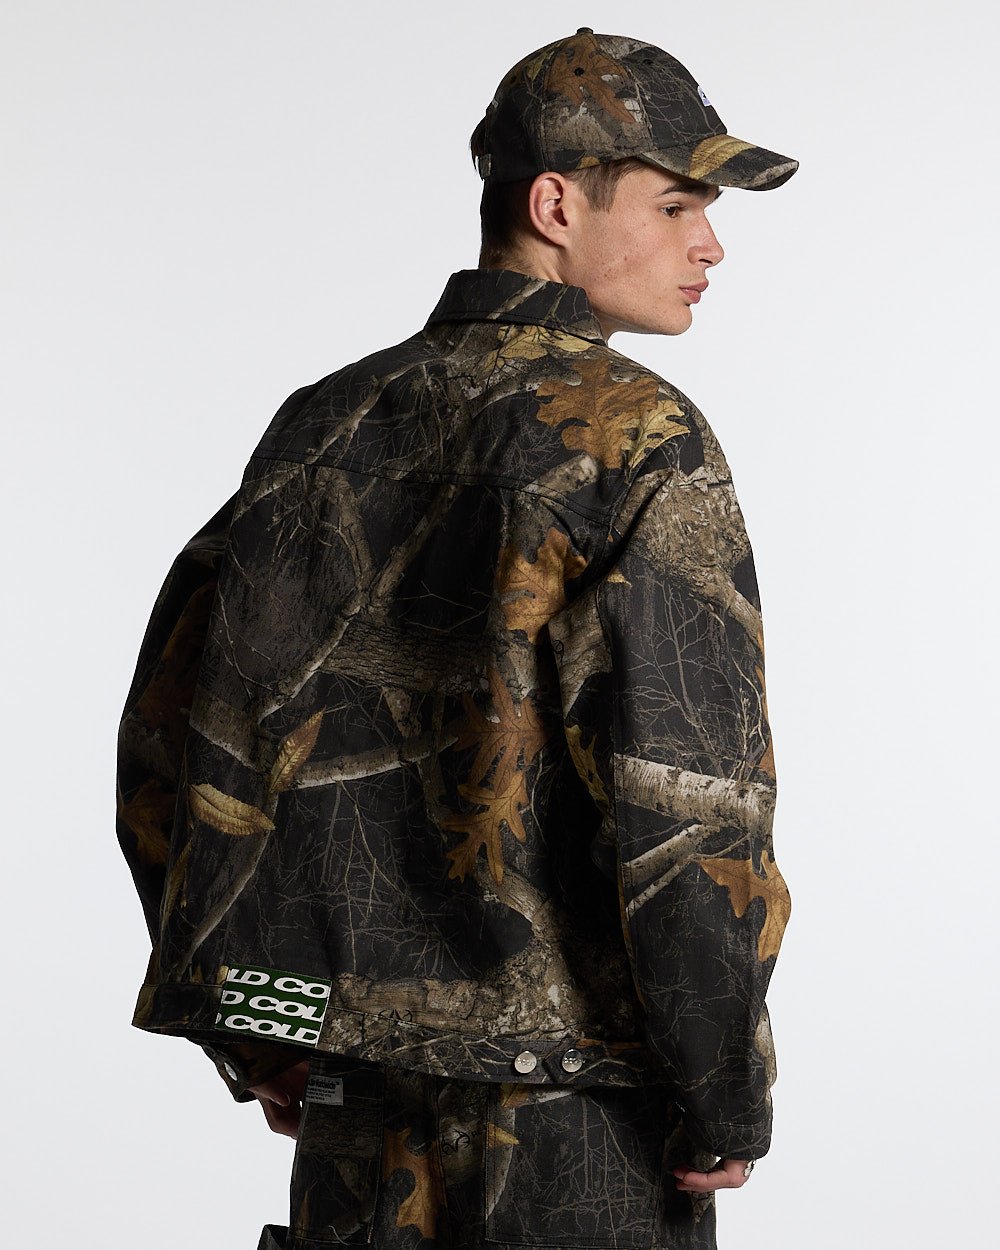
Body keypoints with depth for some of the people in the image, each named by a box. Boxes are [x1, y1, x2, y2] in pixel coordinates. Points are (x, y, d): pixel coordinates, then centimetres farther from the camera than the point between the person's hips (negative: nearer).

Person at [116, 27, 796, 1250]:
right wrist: (728, 1102, -10)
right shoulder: (633, 442, -12)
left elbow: (174, 736, 10)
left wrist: (255, 1038, 17)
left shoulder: (325, 422, 7)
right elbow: (683, 793, -20)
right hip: (577, 1102, -6)